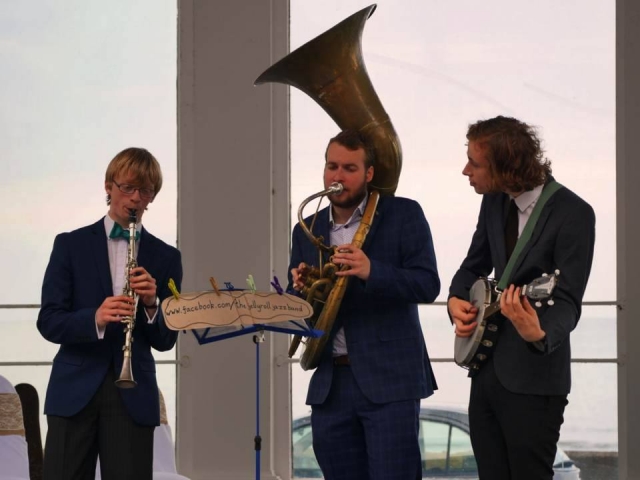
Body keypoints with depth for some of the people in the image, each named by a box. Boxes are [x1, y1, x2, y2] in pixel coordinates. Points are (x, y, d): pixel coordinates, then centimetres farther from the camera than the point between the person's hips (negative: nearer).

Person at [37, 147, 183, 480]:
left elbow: (166, 340, 5)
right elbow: (48, 322, -3)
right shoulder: (71, 245, 5)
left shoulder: (165, 258, 9)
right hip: (74, 390, -1)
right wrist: (95, 318, -22)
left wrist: (151, 304, -16)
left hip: (134, 394, 1)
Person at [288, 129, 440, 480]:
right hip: (329, 384, 5)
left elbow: (427, 285, -10)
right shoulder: (307, 231, 13)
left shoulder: (403, 215, 0)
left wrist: (371, 271, -26)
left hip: (390, 377, -5)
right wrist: (300, 289, -11)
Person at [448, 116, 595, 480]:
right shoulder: (493, 202, 5)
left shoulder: (573, 214, -16)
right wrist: (457, 299, -3)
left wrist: (539, 334, -41)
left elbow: (568, 300, -20)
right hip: (486, 369, 7)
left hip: (533, 378, -7)